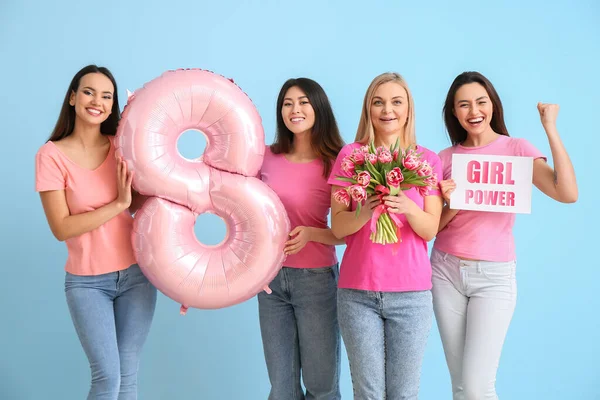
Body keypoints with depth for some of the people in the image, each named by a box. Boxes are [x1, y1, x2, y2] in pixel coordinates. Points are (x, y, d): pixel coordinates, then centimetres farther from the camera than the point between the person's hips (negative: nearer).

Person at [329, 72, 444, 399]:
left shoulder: (428, 160, 4)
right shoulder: (350, 155, 1)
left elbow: (431, 230, 0)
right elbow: (337, 225, -1)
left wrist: (409, 208, -20)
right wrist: (365, 212, -22)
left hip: (411, 292, 1)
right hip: (357, 291, 0)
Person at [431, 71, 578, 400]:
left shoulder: (516, 149, -2)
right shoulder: (446, 158, 6)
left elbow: (567, 193, -19)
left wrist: (550, 128, -18)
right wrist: (452, 206, -13)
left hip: (494, 275, -3)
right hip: (446, 272, 3)